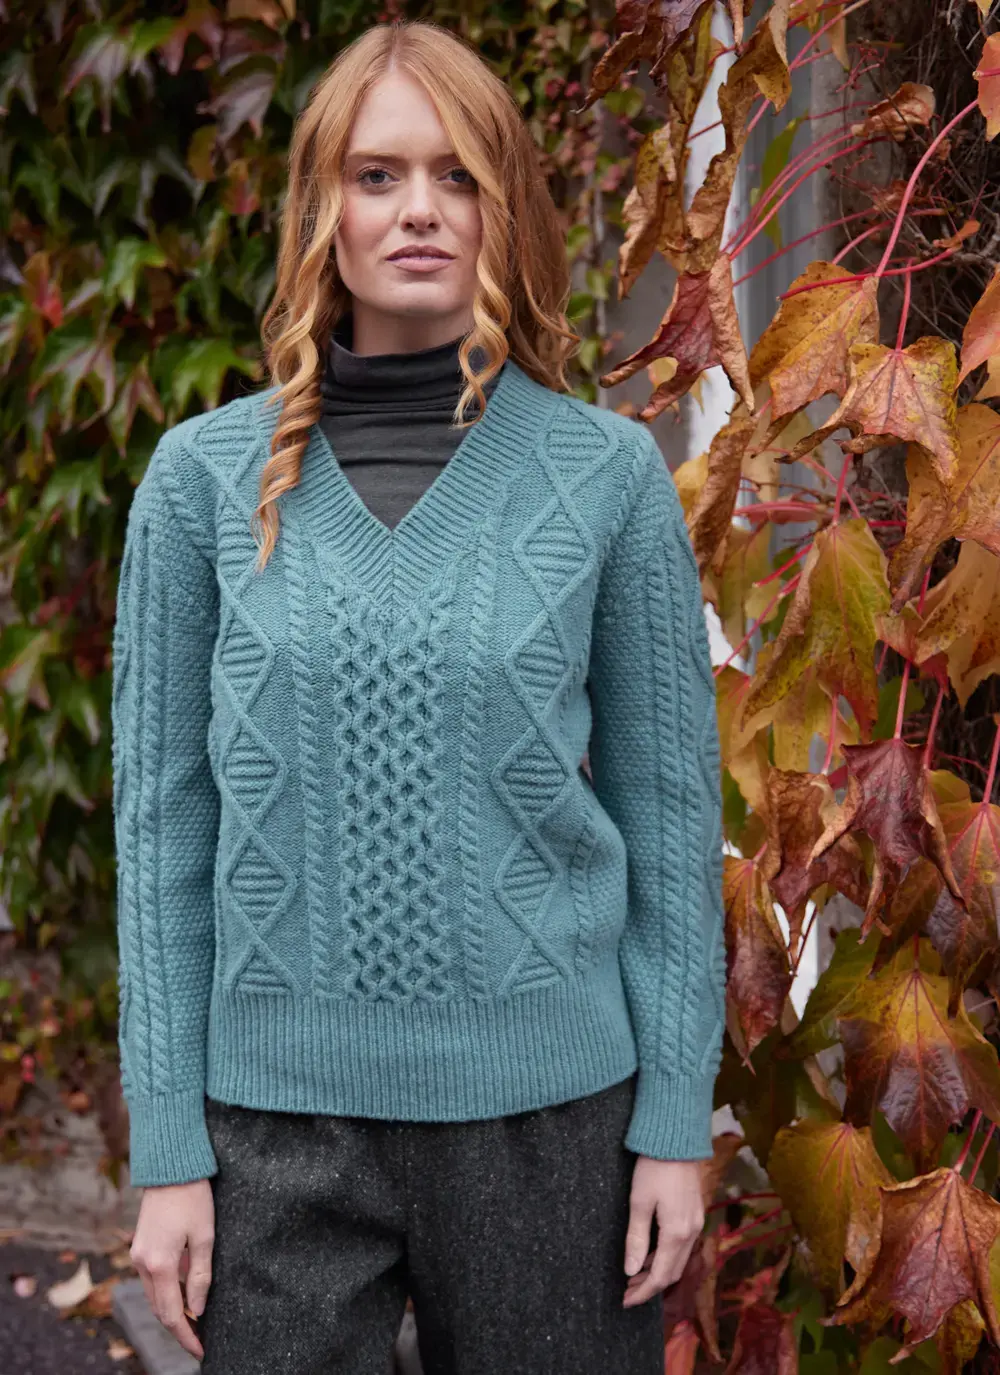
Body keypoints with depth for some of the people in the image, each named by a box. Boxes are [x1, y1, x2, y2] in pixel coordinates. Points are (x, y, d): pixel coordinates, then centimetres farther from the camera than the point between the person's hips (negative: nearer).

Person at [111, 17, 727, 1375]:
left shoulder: (607, 472, -1)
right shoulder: (205, 478, 0)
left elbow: (668, 806, 2)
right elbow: (164, 818, 1)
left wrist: (677, 1118, -1)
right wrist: (168, 1147, -1)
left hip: (548, 1106, 0)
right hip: (281, 1110, 0)